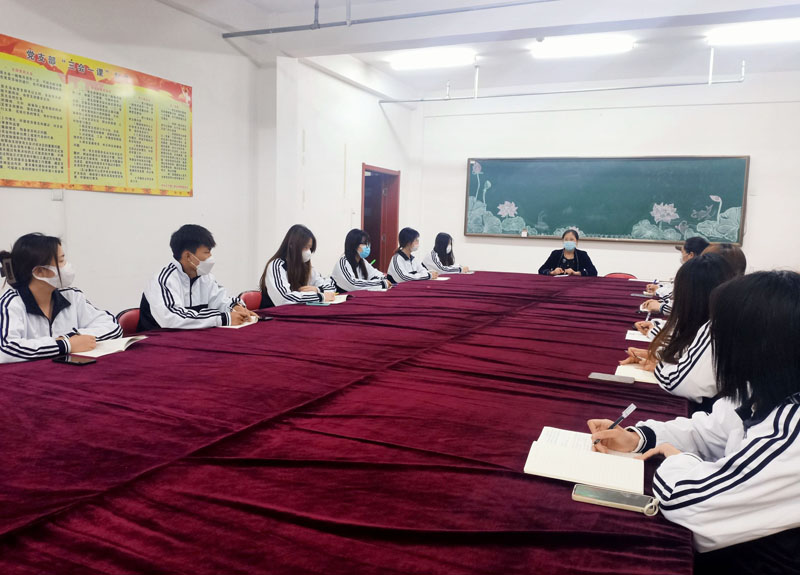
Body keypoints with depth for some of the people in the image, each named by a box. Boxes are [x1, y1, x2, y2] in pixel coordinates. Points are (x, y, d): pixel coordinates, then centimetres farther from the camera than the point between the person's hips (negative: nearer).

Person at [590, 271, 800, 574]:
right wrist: (637, 438, -6)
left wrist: (677, 458, -13)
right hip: (740, 545, 7)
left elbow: (681, 498, -35)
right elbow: (708, 431, 9)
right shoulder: (771, 392, -5)